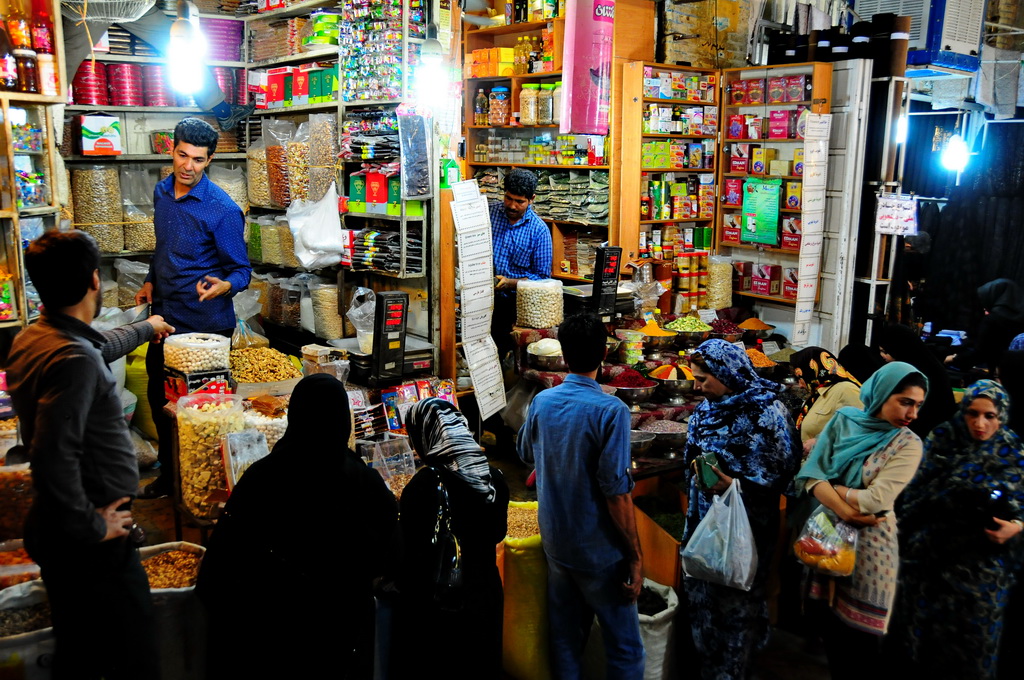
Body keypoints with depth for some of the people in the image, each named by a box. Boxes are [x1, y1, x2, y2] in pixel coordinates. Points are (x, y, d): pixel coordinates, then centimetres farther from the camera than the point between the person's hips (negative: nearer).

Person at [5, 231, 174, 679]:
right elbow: (54, 457, -32)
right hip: (92, 547, -10)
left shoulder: (30, 340, 6)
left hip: (55, 535, 10)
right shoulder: (74, 359, -25)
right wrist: (93, 527, -19)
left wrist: (144, 329, 45)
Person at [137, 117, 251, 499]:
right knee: (159, 397, 16)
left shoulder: (222, 210, -17)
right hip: (164, 315, 7)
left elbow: (242, 271, -14)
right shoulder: (162, 192, 5)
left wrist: (223, 285, -34)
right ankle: (170, 473, 33)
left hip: (204, 323, -7)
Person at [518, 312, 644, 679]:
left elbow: (526, 453, 16)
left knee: (565, 640, 18)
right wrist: (635, 556, -13)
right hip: (600, 552, -5)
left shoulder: (542, 402, -3)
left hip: (555, 544, 5)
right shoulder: (610, 411, -21)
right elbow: (616, 491, -22)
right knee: (624, 648, 9)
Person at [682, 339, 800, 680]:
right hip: (705, 520, 7)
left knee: (736, 599, 6)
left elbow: (785, 468, -15)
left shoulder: (766, 411, -15)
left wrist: (738, 486, -25)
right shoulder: (708, 408, 6)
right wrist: (698, 470, 1)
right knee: (702, 593, 15)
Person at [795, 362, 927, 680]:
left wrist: (829, 485, -11)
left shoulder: (908, 445, -10)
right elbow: (810, 474, -11)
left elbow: (875, 500, -21)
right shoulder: (844, 420, -2)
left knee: (861, 635, 7)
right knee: (826, 620, 17)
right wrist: (845, 511, -22)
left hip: (869, 544, -3)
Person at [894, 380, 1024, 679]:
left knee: (972, 635, 10)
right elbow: (916, 495, -1)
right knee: (923, 627, 13)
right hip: (930, 556, 1)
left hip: (982, 562, -1)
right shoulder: (943, 440, -4)